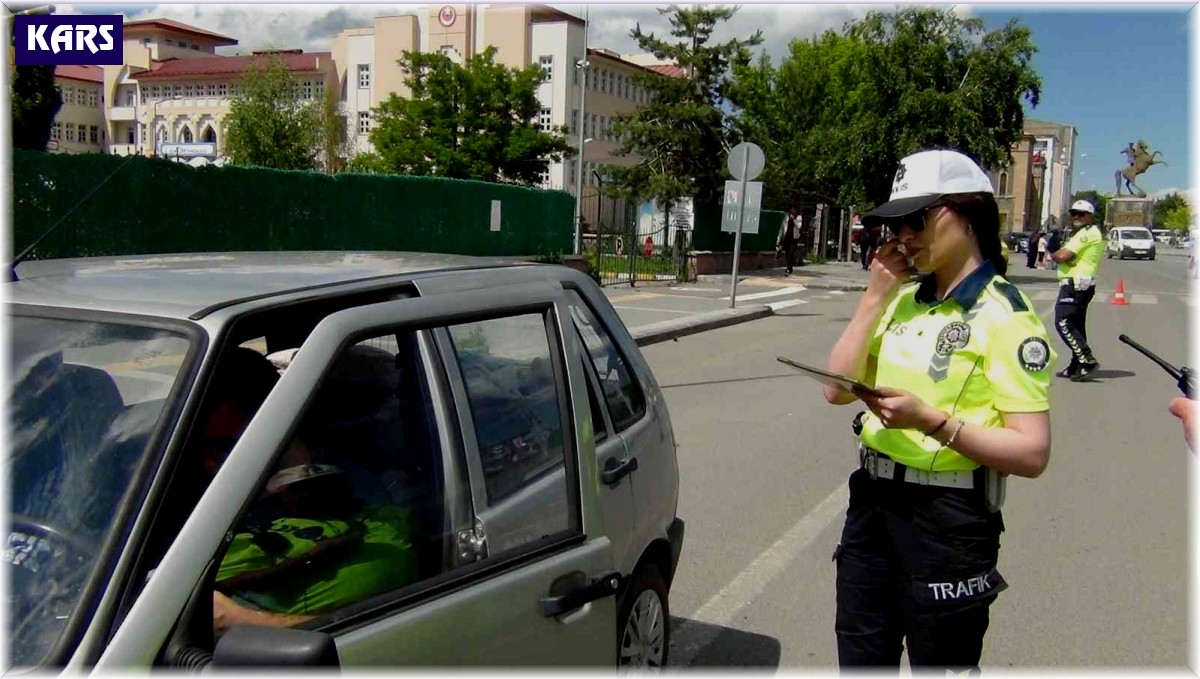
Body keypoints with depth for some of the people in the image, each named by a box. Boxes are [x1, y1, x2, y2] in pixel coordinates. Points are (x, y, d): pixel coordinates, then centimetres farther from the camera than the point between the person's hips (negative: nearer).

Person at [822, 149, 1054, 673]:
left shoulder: (1003, 315, -12)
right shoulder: (904, 300, 7)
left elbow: (1032, 453, -17)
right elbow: (837, 390, -1)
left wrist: (930, 420, -27)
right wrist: (875, 297, -5)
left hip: (949, 518, -6)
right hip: (872, 501, 6)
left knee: (940, 662, 11)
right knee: (861, 657, 18)